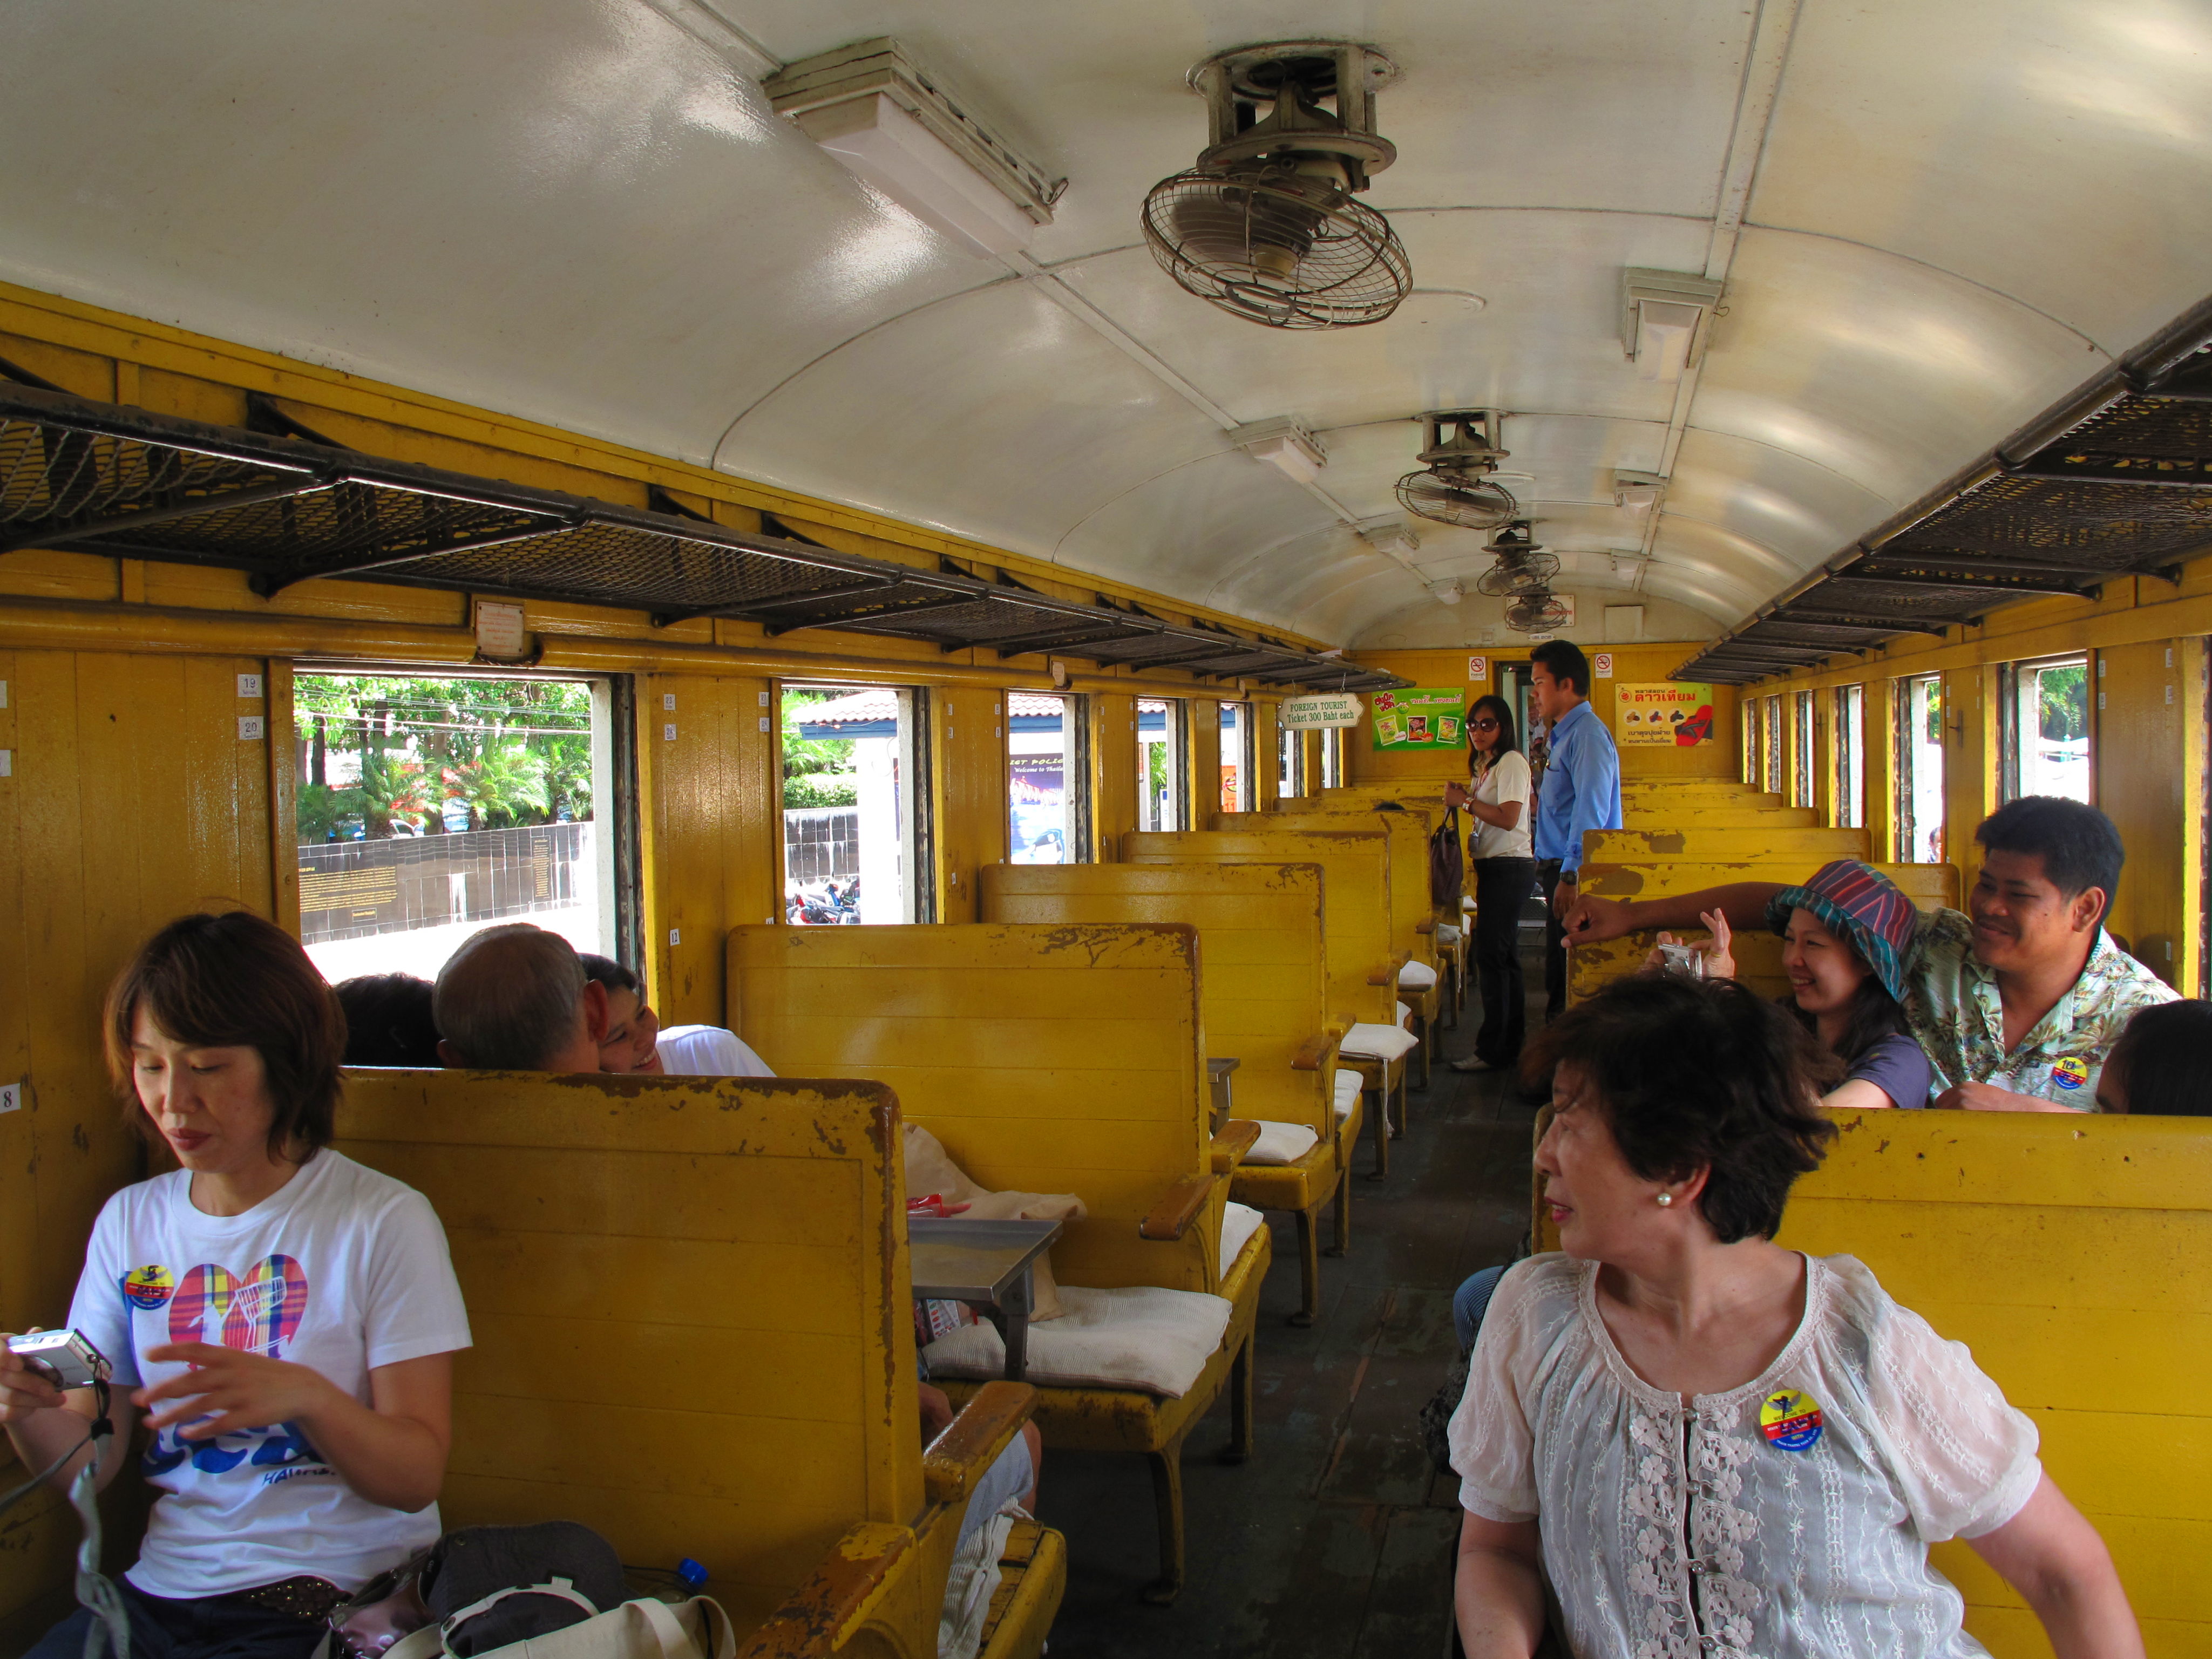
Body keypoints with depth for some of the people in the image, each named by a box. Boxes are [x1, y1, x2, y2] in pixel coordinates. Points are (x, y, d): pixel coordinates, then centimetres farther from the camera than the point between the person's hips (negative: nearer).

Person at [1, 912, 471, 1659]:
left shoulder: (383, 1221, -6)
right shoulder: (128, 1221, 11)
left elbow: (417, 1477, -8)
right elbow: (85, 1466, 8)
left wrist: (304, 1396, -25)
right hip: (164, 1589, 5)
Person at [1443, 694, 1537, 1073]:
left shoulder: (1511, 762, -10)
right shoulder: (1484, 765, 18)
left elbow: (1508, 818, -21)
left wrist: (1466, 801, -16)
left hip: (1509, 867, -10)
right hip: (1493, 865, 10)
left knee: (1491, 956, -10)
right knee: (1504, 956, 12)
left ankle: (1493, 1051, -7)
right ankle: (1513, 1043, 18)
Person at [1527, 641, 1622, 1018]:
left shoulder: (1587, 733, -14)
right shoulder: (1564, 735, 19)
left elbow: (1591, 812, -22)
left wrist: (1571, 876, -26)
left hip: (1578, 873, -11)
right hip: (1562, 871, 11)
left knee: (1577, 984, -8)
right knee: (1558, 977, 14)